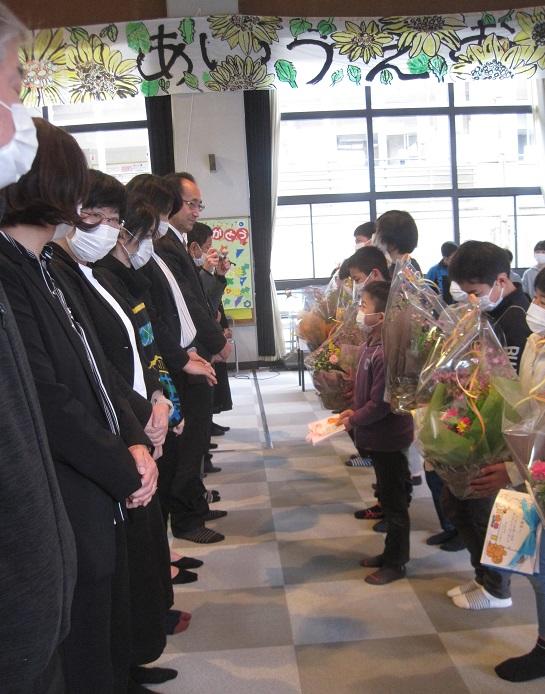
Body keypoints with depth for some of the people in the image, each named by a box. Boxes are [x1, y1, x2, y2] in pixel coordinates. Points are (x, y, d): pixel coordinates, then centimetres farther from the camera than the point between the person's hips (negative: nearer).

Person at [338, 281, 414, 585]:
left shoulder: (387, 352, -26)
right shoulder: (375, 343, 4)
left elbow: (380, 402, -25)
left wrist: (354, 420, -12)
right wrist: (355, 412, 5)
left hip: (389, 438, -9)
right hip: (380, 436, 9)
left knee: (395, 502, 6)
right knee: (388, 498, 21)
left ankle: (396, 563, 21)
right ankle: (391, 553, 36)